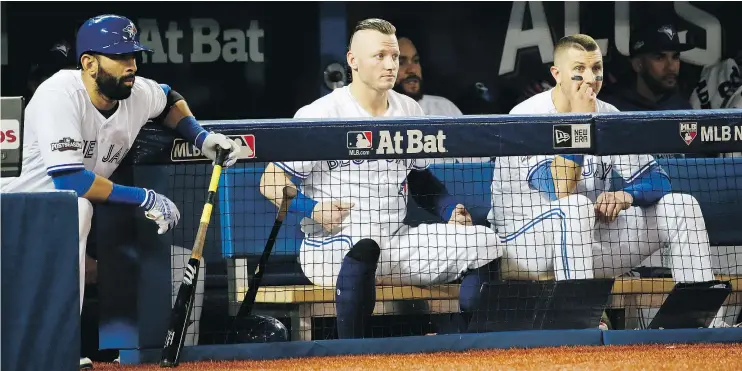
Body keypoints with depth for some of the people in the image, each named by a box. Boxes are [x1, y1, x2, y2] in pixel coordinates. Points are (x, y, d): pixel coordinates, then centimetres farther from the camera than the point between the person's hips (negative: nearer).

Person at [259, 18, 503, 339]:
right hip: (331, 248, -6)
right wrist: (313, 210, -23)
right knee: (365, 237, -41)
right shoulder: (320, 114, -7)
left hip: (395, 245, 6)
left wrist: (450, 209, 5)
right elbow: (271, 182, -5)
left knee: (484, 241, -10)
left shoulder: (410, 110, 12)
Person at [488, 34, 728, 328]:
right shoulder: (527, 117, -17)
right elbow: (560, 193, -29)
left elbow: (657, 180, 2)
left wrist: (626, 195, -20)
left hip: (588, 242, 7)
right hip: (524, 245, -6)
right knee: (575, 206, -38)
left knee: (681, 206, -3)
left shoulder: (607, 115, 2)